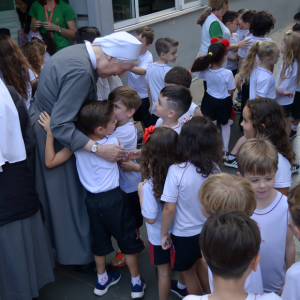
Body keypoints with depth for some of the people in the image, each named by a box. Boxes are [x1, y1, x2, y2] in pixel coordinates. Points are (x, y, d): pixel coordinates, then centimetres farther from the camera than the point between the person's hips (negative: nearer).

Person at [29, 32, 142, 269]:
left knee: (57, 194, 22)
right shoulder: (81, 72, -32)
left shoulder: (81, 51, -1)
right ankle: (82, 254, 24)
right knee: (71, 196, 5)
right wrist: (99, 149, -36)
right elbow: (59, 125, -35)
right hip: (53, 139, -10)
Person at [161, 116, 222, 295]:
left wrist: (164, 234, -8)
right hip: (208, 230, 5)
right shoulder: (214, 168, -14)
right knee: (199, 263, 31)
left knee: (189, 274, 21)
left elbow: (169, 209, -20)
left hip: (184, 234, -5)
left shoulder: (176, 171, -27)